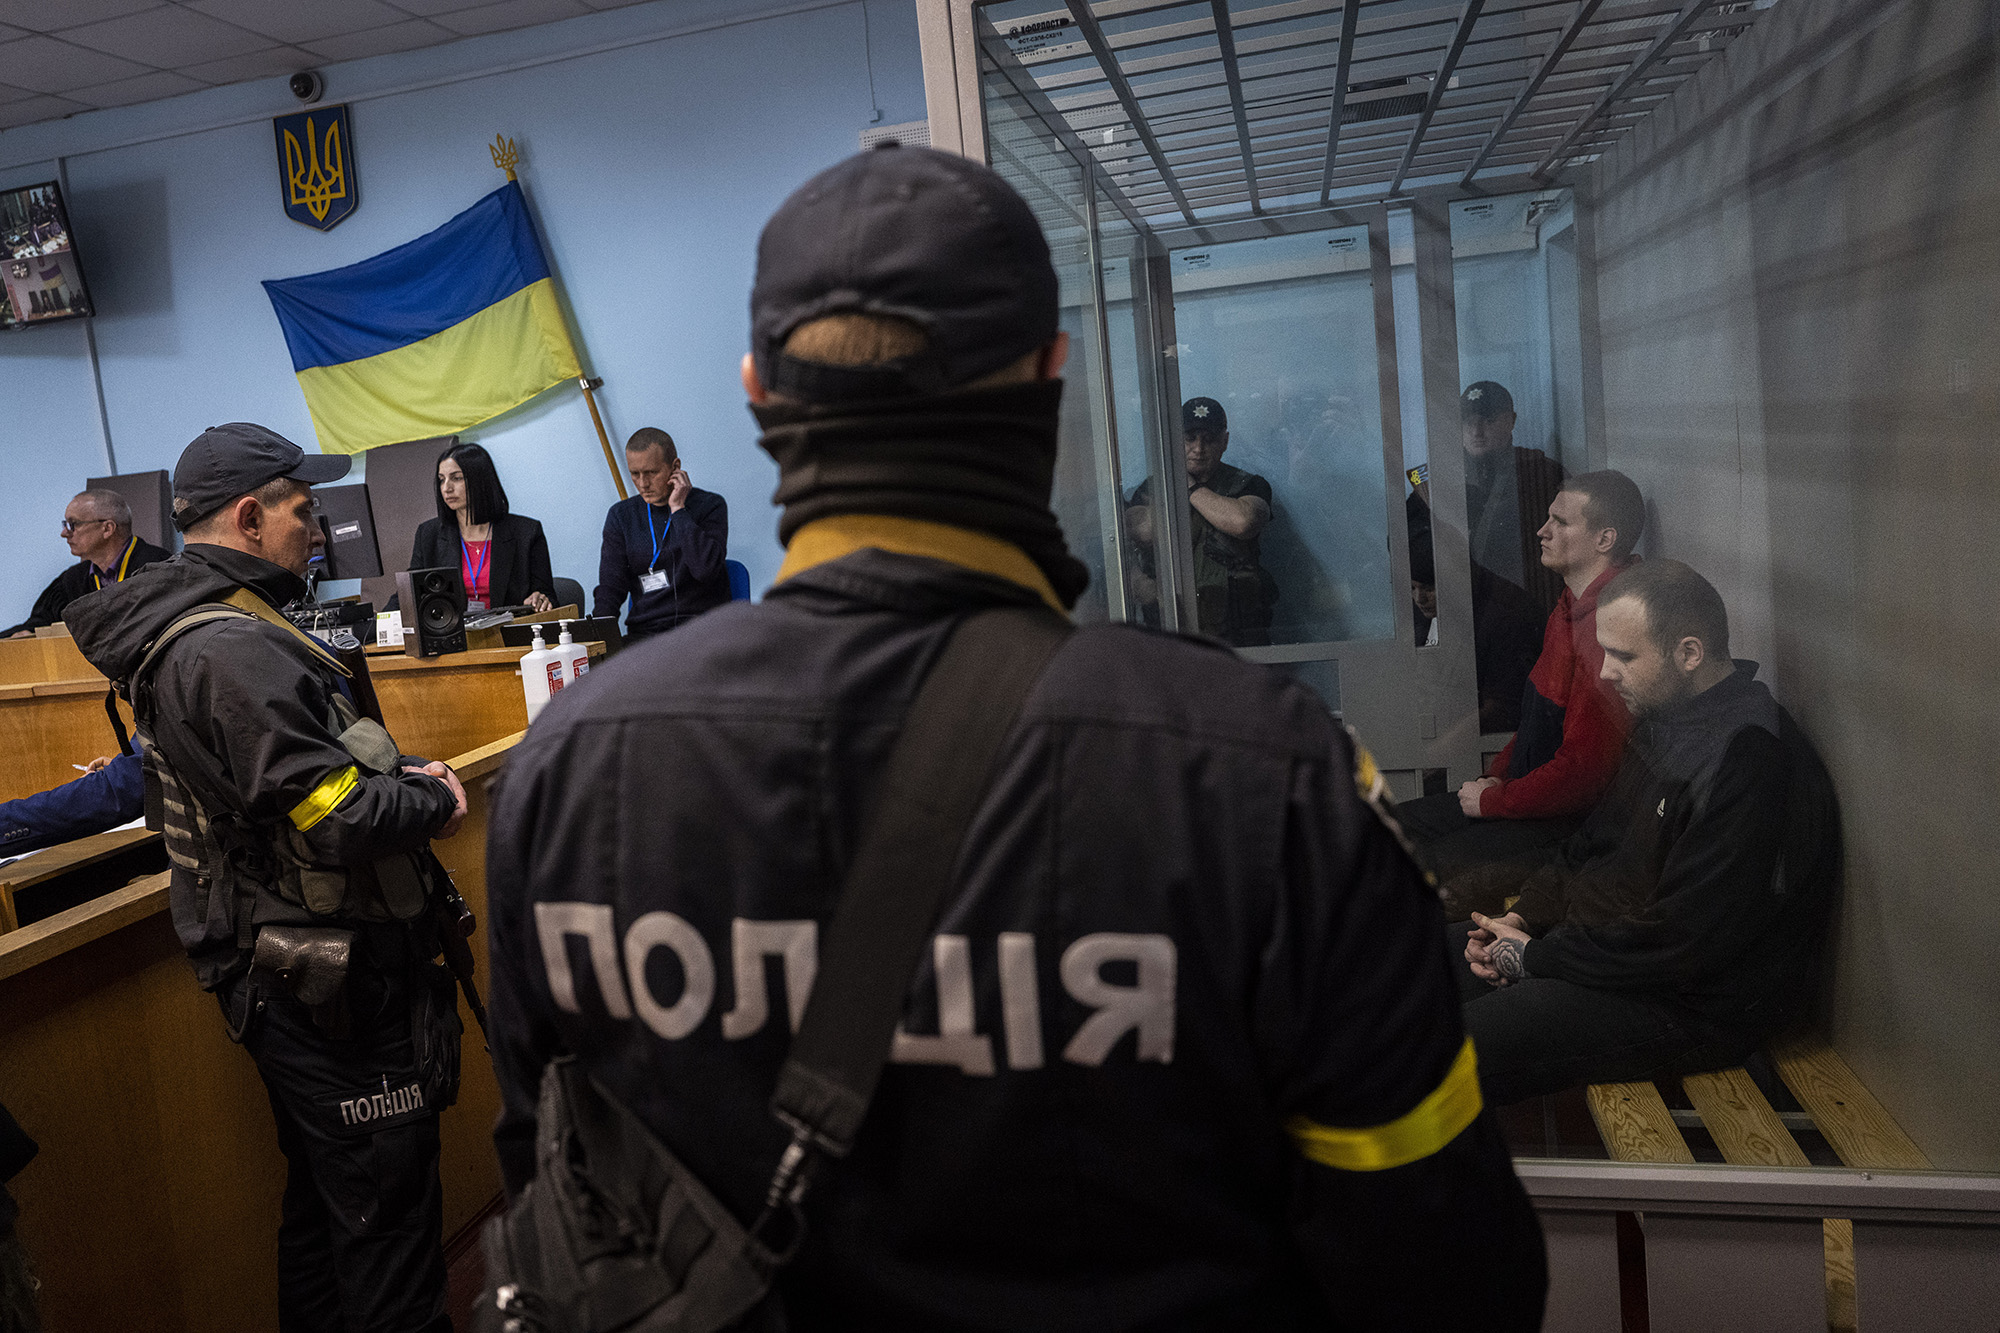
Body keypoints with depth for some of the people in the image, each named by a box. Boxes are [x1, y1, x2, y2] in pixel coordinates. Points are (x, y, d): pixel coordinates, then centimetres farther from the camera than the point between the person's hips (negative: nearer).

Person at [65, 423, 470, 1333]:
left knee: (323, 1198, 24)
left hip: (287, 976, 11)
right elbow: (339, 819, -27)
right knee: (384, 1214, 1)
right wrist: (436, 801, -9)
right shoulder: (230, 649, -23)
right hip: (333, 986, -11)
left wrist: (401, 773, 3)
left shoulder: (201, 628, 11)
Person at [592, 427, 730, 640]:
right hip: (642, 634, 3)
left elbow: (705, 569, -16)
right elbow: (611, 585, 6)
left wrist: (678, 510, -10)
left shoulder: (709, 506, 1)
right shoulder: (621, 516, 12)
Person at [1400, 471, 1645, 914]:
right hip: (1528, 791, 11)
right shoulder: (1569, 608, 12)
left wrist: (1492, 801, -13)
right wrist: (1496, 777, 9)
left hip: (1572, 819, -11)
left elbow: (1582, 768, -26)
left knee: (1426, 870, -21)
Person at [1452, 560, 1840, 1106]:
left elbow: (1678, 946, -26)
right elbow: (1595, 841, 18)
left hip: (1690, 1003, -10)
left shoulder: (1751, 764, -26)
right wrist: (1523, 917, 2)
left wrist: (1534, 955, -15)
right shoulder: (1664, 719, 7)